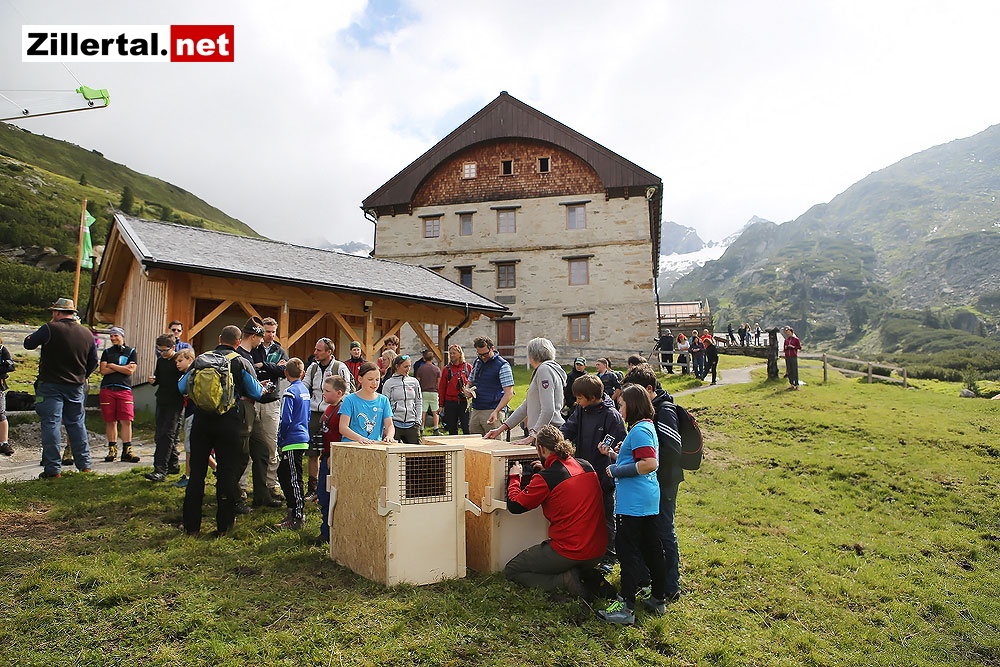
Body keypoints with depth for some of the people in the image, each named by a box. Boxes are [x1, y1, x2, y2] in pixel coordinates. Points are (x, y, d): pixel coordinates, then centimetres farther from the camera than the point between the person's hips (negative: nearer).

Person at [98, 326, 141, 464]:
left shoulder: (131, 351, 10)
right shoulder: (107, 352, 16)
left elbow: (130, 371, -3)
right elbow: (103, 370, 3)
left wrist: (112, 366, 2)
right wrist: (122, 368, -2)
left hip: (124, 389, -2)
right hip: (107, 390, 2)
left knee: (126, 421, -8)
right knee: (110, 421, 3)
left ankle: (127, 451, -6)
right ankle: (112, 450, 10)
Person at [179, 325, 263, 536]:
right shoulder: (241, 362, -1)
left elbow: (182, 386, 6)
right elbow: (256, 393, -1)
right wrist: (264, 388, 21)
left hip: (201, 420, 2)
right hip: (228, 422, -2)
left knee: (196, 471, 11)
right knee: (227, 472, 7)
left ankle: (191, 525, 17)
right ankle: (224, 525, 12)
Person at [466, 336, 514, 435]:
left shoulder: (503, 366, -7)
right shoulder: (477, 363, 14)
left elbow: (509, 393, -11)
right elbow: (470, 383, 26)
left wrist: (496, 411, -22)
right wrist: (466, 390, 1)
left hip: (492, 412, -6)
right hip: (475, 411, 6)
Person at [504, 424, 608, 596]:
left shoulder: (545, 479, -18)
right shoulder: (587, 467, 1)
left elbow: (514, 506, -7)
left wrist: (514, 477, 8)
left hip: (568, 552, -7)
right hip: (598, 552, 7)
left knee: (511, 571, 12)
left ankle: (564, 581, -6)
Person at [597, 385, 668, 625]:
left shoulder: (639, 430, -17)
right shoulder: (647, 427, 15)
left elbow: (650, 463, -28)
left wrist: (616, 471, -20)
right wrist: (613, 454, 12)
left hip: (632, 503, -10)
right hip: (649, 501, 10)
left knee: (628, 552, -3)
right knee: (651, 549, 17)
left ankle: (626, 607, 4)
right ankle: (659, 599, 29)